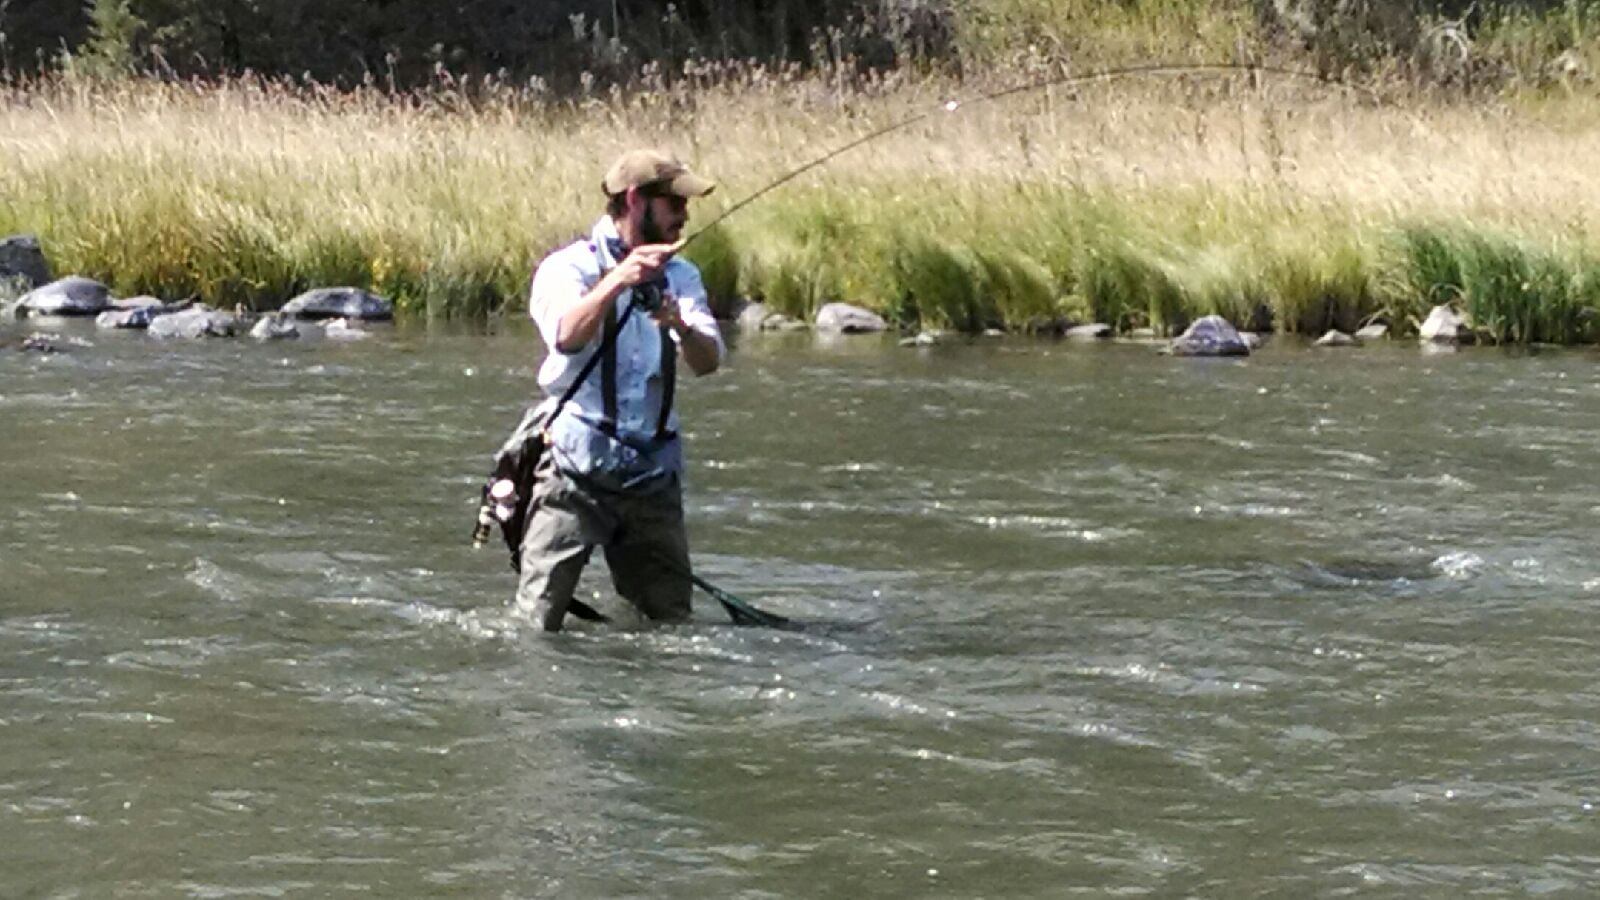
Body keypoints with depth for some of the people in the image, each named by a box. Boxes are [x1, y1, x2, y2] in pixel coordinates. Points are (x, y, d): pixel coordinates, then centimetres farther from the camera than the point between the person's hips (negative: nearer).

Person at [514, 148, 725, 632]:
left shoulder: (680, 277, 10)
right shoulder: (568, 267, -4)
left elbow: (708, 361, -5)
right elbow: (566, 337, -25)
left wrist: (681, 327, -27)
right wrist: (617, 280, -39)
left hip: (652, 476, 5)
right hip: (573, 474, -5)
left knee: (671, 621, 8)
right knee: (537, 626, -7)